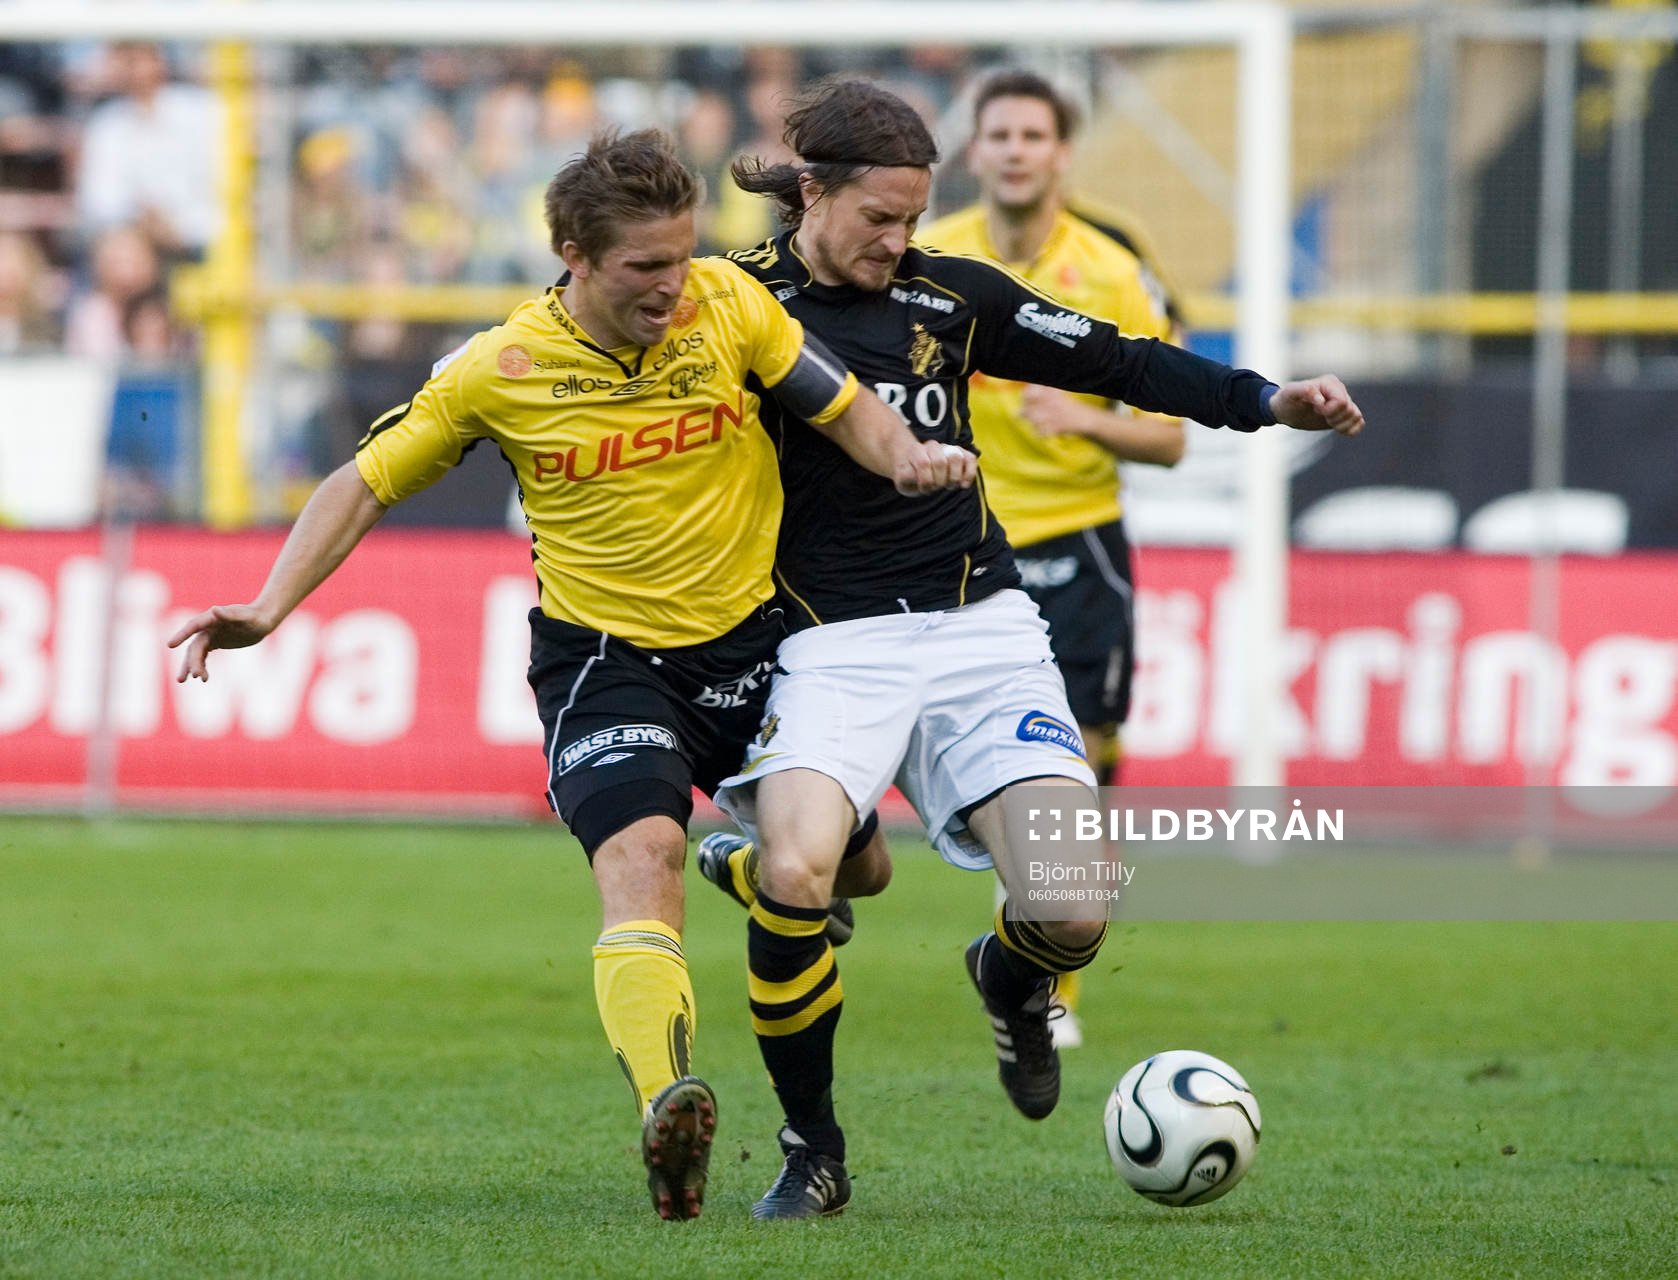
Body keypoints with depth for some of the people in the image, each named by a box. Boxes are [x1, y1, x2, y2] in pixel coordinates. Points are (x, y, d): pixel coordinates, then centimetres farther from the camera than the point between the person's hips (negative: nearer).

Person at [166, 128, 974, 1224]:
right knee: (639, 853, -26)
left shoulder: (730, 304, -7)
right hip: (603, 649, -4)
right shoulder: (501, 371, -11)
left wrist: (908, 457, -24)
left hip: (750, 632, 4)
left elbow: (845, 410, -1)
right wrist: (270, 608, -12)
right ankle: (667, 1107, -45)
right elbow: (367, 483, -1)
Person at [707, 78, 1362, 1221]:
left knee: (1075, 908, -15)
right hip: (832, 645, -3)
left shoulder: (952, 297, 9)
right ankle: (814, 1154, -7)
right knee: (795, 876, -30)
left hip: (980, 628, 3)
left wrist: (1267, 401, 1)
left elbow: (1116, 363, 12)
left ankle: (1010, 983, 27)